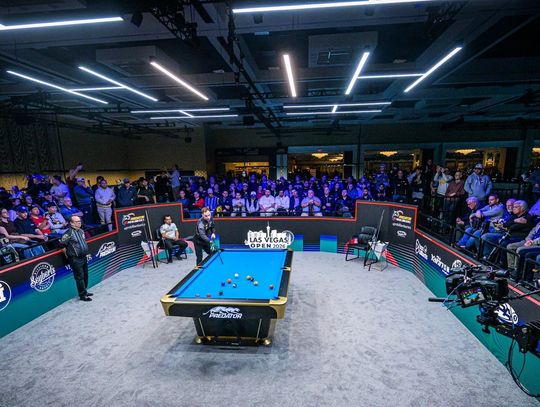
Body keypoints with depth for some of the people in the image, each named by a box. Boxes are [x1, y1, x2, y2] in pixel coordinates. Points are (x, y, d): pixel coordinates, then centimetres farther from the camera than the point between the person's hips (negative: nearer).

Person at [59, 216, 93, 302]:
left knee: (85, 275, 17)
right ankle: (82, 295, 9)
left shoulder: (81, 231, 9)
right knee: (80, 277, -1)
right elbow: (62, 244, -17)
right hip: (75, 259, -8)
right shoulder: (69, 233, -17)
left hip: (83, 257, 8)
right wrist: (69, 249, -3)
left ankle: (85, 291, 32)